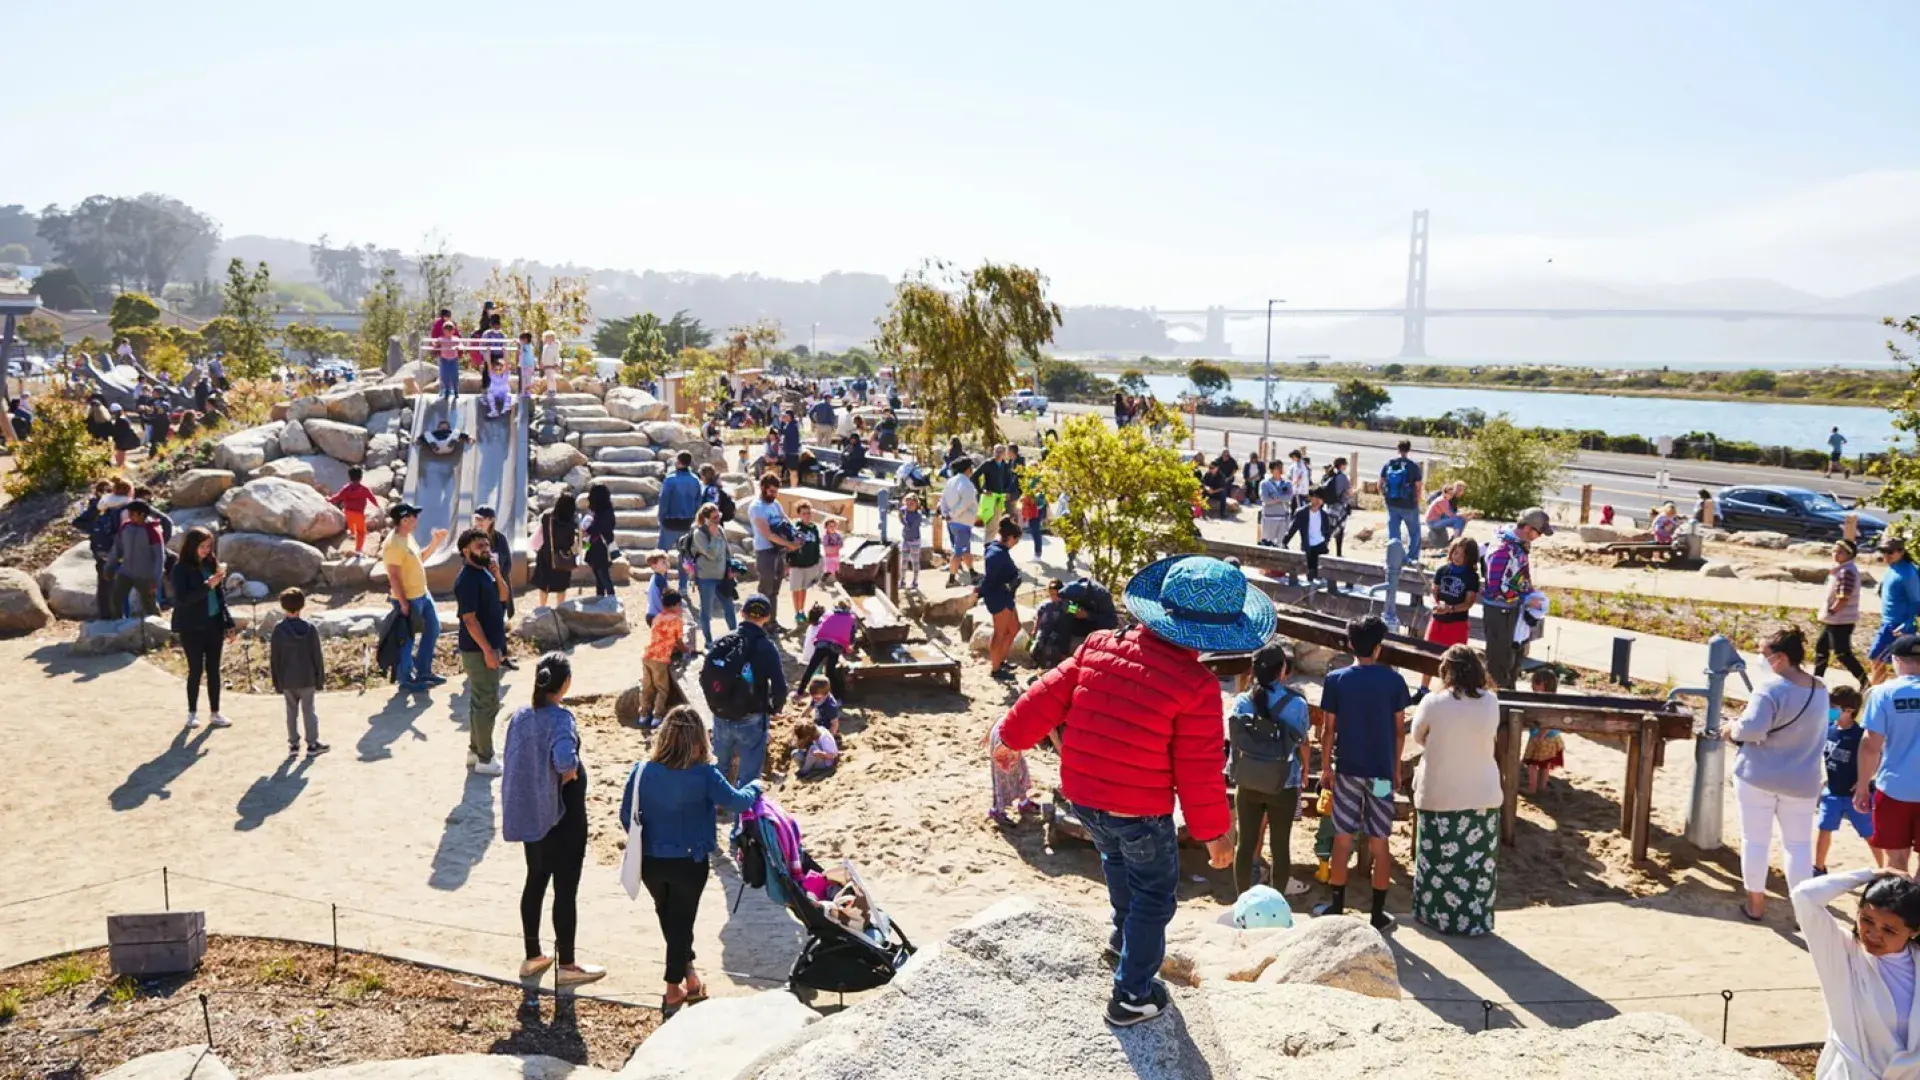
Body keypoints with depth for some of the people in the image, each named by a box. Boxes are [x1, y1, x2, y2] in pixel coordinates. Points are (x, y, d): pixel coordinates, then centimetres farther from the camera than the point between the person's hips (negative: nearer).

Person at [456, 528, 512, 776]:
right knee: (487, 703, -4)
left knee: (480, 701, 17)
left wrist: (497, 574, -4)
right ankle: (485, 760, 3)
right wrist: (488, 650, -23)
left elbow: (503, 596, 14)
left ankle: (475, 750, 28)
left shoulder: (484, 572, 10)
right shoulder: (467, 579, -20)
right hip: (479, 650, -10)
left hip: (489, 645, 10)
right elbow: (469, 618, -22)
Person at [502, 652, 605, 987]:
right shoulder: (560, 719, -23)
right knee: (566, 889, 6)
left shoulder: (520, 715, -2)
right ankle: (567, 965, 17)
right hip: (562, 815, -7)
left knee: (535, 882, 20)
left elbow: (513, 760, 6)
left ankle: (533, 957, 32)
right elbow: (565, 759, -40)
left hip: (529, 813, 7)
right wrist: (569, 777, -18)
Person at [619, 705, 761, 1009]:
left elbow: (626, 816, -1)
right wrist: (754, 786, 11)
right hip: (689, 863, -3)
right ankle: (674, 988, 25)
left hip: (650, 862, 3)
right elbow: (737, 802, -10)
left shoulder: (642, 771, -11)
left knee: (667, 916, 25)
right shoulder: (704, 774, -21)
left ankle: (686, 968, 41)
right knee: (681, 920, 14)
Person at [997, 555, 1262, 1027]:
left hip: (1082, 795, 5)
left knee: (1118, 858, 35)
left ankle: (1123, 937, 50)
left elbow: (1048, 697, 1)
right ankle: (1132, 996, 24)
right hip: (1141, 810, -5)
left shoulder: (1099, 648, -7)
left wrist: (1010, 735, 16)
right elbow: (1199, 772, -15)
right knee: (1153, 893, 17)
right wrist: (1214, 831, -2)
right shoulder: (1197, 686, -19)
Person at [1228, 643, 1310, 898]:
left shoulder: (1241, 702, -7)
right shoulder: (1296, 703, -12)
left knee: (1245, 843, 11)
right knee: (1280, 844, 13)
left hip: (1247, 784, 2)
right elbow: (1302, 744, 0)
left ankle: (1243, 896, 21)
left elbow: (1233, 740, 1)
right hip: (1283, 785, -2)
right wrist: (1305, 771, 20)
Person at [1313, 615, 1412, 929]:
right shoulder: (1393, 680, -3)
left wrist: (1326, 766, 7)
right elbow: (1399, 730, 1)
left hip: (1348, 769, 0)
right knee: (1380, 843, 6)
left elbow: (1330, 728, -3)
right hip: (1382, 771, 0)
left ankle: (1336, 907, 15)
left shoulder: (1336, 679, -5)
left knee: (1342, 839, 9)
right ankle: (1378, 913, 12)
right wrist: (1396, 768, 11)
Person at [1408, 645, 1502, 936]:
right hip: (1482, 795, 2)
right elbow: (1491, 738, 9)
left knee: (1440, 860, 11)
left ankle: (1438, 915, 20)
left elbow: (1418, 737, 2)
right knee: (1477, 863, 11)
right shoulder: (1491, 702, -6)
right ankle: (1475, 920, 17)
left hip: (1439, 795, -2)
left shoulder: (1433, 702, -13)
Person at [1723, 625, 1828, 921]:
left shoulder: (1772, 688, -21)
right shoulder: (1820, 689, 5)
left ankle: (1755, 904, 16)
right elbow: (1819, 735, 18)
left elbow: (1752, 729, -30)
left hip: (1758, 776, -6)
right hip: (1802, 781, 6)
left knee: (1755, 840, 8)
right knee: (1799, 844, 13)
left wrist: (1732, 729, -10)